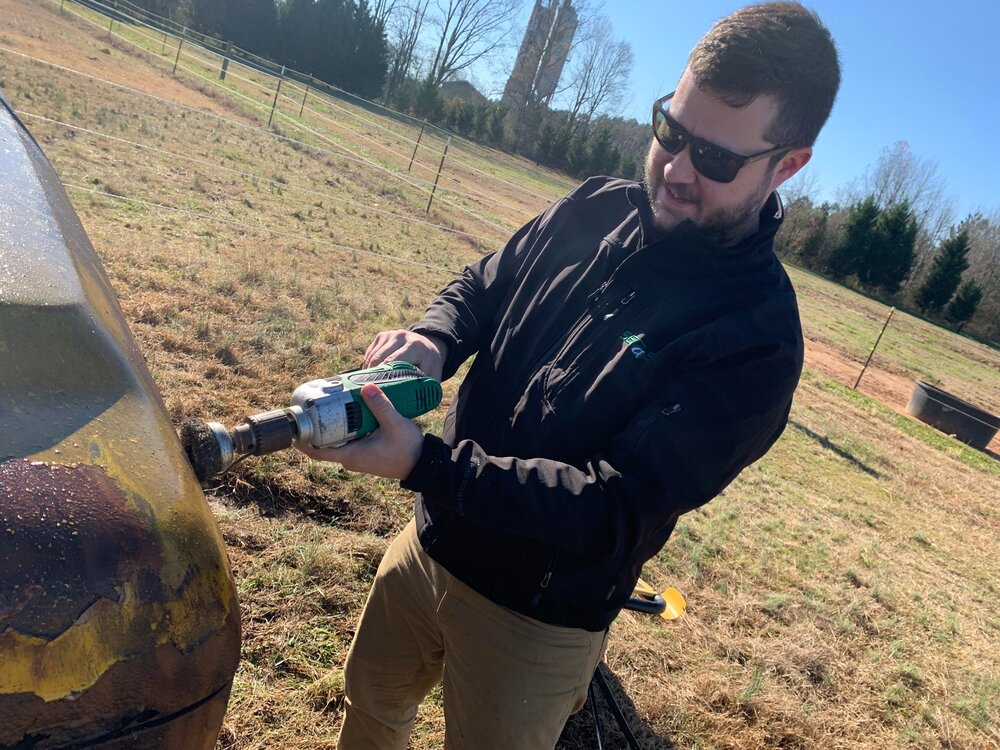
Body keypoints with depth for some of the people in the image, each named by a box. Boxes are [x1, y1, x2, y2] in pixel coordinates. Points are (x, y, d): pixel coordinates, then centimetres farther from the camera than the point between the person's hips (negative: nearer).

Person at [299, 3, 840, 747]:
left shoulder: (757, 340, -24)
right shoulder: (597, 209, -6)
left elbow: (615, 510, -28)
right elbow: (483, 286, 5)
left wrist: (426, 464, -36)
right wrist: (432, 341, -19)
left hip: (537, 621, -5)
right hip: (432, 541, 6)